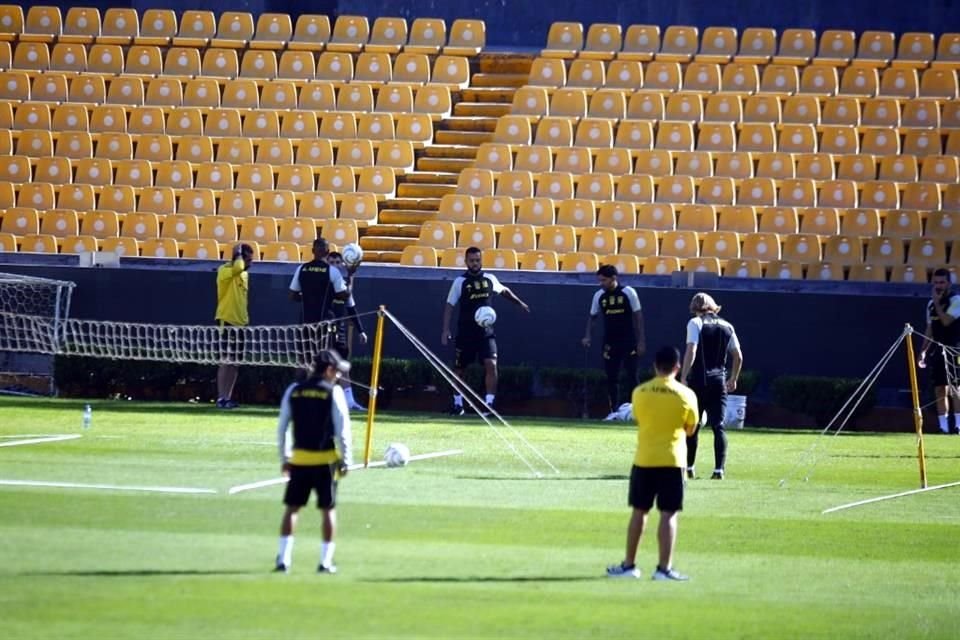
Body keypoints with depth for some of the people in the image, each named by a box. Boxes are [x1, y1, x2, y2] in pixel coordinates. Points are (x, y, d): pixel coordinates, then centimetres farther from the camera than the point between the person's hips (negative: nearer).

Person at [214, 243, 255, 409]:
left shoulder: (244, 274, 15)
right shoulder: (225, 270, -11)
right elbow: (238, 267, -34)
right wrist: (238, 255, -14)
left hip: (240, 322, 8)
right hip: (227, 320, -8)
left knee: (235, 362, 9)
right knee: (226, 361, -10)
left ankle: (228, 398, 14)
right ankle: (221, 398, -9)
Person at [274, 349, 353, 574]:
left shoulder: (294, 391, 5)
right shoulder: (333, 392, -6)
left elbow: (282, 427, 8)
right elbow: (342, 430, -9)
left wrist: (285, 458, 17)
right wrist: (346, 460, -2)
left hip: (299, 458, 3)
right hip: (325, 459, -3)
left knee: (292, 507, 8)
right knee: (328, 509, 5)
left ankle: (284, 558, 2)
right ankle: (326, 561, 5)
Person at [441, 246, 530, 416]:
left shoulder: (490, 279, 5)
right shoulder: (460, 282, -4)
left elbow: (504, 291, 25)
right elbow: (449, 305, -4)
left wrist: (519, 303, 31)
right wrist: (446, 330, -11)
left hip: (486, 332, 1)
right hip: (465, 332, -1)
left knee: (491, 365, -17)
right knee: (458, 369, 8)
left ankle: (489, 402, -15)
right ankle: (458, 404, 25)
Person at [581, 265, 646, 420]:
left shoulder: (628, 293, -8)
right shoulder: (599, 295, 1)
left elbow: (638, 316, -4)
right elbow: (592, 316, 12)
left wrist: (641, 341, -8)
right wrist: (587, 336, -3)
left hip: (629, 342, -3)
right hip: (610, 343, 3)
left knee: (632, 376, -1)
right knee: (611, 377, 1)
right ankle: (614, 411, 7)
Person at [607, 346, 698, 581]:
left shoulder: (640, 392, -1)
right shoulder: (686, 395, -6)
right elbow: (690, 429, 5)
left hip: (644, 460, 2)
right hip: (671, 460, -2)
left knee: (639, 511, 13)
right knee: (669, 514, -1)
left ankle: (629, 564, 18)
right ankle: (664, 568, -6)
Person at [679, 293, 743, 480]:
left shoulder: (695, 323, -3)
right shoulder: (726, 326, 11)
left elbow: (691, 351, -15)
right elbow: (738, 357, 12)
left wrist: (683, 377, -15)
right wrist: (733, 379, 25)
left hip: (698, 380, -3)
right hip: (719, 382, 3)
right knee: (718, 426, 1)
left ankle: (689, 467, 10)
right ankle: (719, 469, -8)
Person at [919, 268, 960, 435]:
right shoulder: (931, 303, 14)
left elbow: (946, 321, -19)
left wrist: (937, 303, -12)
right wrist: (923, 351, 15)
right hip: (937, 350, 6)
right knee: (940, 389, 3)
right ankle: (943, 426, 5)